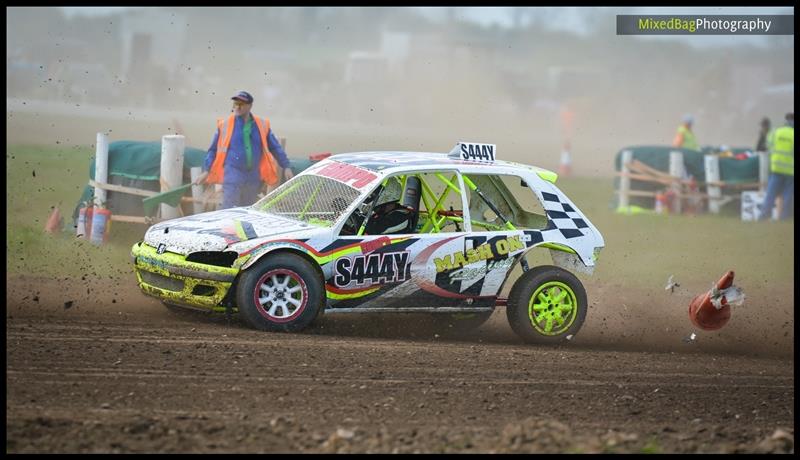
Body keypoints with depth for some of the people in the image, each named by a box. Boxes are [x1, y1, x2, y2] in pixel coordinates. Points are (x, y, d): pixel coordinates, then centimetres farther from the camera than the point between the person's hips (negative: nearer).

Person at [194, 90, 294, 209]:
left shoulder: (261, 126, 5)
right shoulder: (225, 125, -1)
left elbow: (275, 148, 12)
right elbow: (213, 150, 5)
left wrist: (286, 167, 6)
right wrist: (206, 171, 0)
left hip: (253, 177, 4)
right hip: (232, 176, -4)